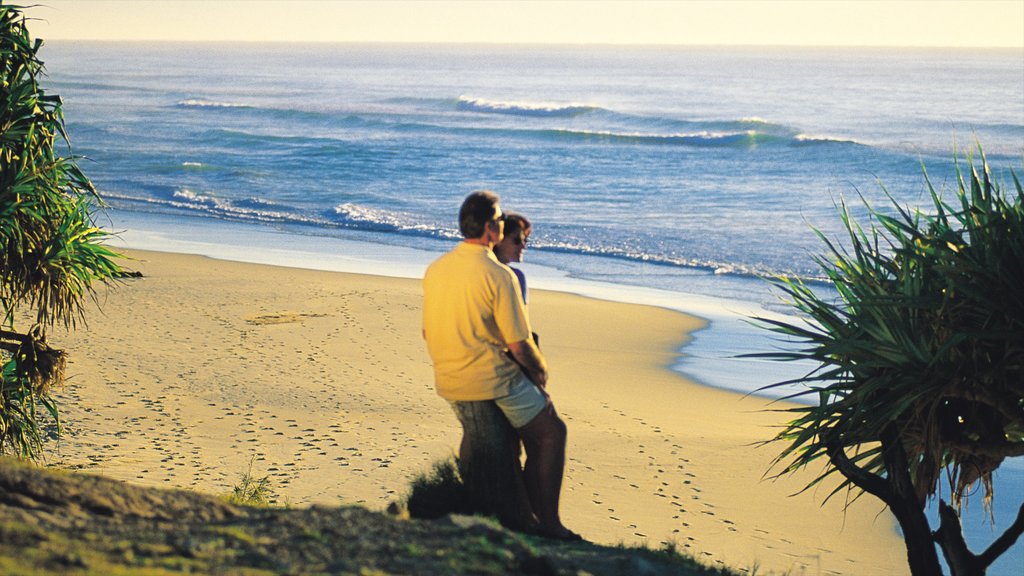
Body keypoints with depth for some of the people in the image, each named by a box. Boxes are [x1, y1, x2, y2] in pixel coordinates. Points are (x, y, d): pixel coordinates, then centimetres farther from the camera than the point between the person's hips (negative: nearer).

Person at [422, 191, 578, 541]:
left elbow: (427, 332, 12)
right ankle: (546, 522, 7)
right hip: (493, 380, -7)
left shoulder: (434, 269, 3)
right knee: (550, 433, 10)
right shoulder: (498, 275, -17)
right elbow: (519, 345, -15)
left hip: (447, 382, 7)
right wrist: (540, 371, 3)